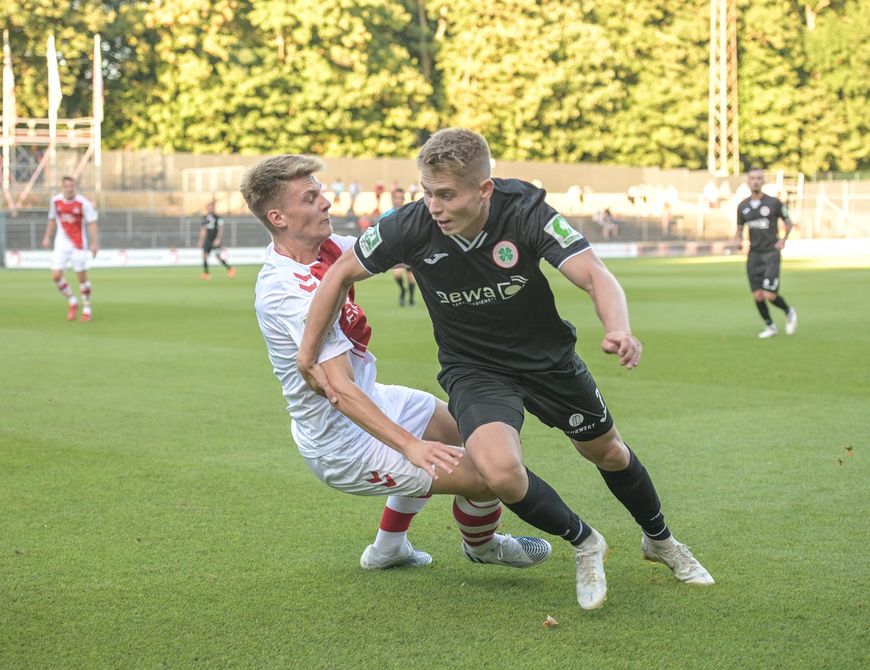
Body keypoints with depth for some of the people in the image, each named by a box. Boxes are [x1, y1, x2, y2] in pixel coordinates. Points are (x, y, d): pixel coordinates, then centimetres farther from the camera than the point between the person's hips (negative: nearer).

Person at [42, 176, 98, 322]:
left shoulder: (83, 203, -12)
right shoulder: (55, 201, 1)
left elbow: (92, 223, -9)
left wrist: (94, 243, -15)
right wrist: (47, 237, 15)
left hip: (78, 245, -3)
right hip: (61, 245, 3)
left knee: (82, 276, 2)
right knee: (56, 276, -6)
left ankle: (87, 309, 17)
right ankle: (72, 302, 17)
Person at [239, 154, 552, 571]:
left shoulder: (321, 246, -5)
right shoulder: (291, 290, -33)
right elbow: (340, 389, -37)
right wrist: (409, 445, -43)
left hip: (370, 400, 11)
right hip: (344, 446, -11)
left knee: (458, 428, 33)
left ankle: (387, 548, 41)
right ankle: (480, 546, 25)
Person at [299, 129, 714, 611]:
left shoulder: (525, 211, -27)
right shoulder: (412, 227, -24)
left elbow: (595, 275, -33)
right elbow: (341, 274, -9)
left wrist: (618, 329, -54)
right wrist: (307, 354, -6)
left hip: (548, 357, 1)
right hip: (473, 369, -1)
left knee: (607, 452, 18)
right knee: (500, 471, -28)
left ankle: (659, 540, 52)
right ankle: (584, 544, 4)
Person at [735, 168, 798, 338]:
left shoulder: (774, 202, -3)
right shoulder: (743, 206, 6)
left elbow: (788, 223, 8)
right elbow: (740, 228, 18)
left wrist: (783, 239, -8)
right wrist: (739, 240, -4)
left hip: (771, 253, -4)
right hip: (754, 254, 4)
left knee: (770, 295, -13)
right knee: (758, 295, -1)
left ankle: (789, 313, 16)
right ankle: (770, 327, 19)